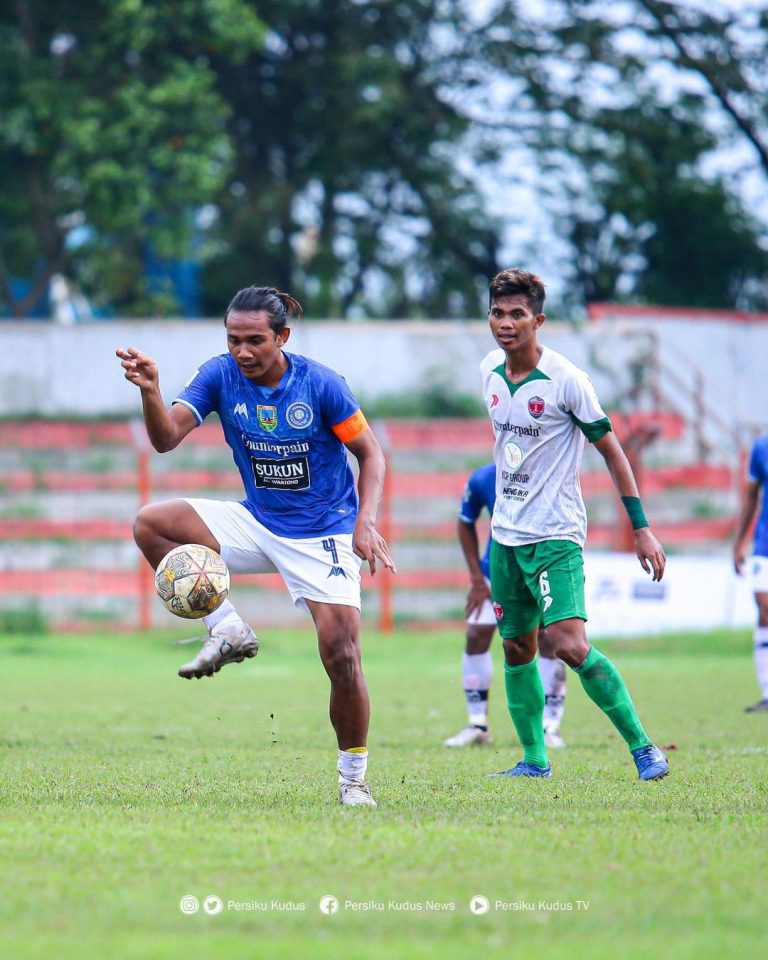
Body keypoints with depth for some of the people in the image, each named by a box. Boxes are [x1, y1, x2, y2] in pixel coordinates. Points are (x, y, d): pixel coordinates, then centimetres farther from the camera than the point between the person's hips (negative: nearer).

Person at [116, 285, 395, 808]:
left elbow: (370, 454, -6)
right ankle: (228, 631, -6)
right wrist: (150, 391, -37)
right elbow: (167, 438, -17)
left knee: (342, 656, -15)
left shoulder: (321, 384, -16)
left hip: (323, 535, -4)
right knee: (151, 523, -18)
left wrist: (366, 523, -20)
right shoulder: (221, 375, -8)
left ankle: (354, 779, 4)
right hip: (257, 523, 4)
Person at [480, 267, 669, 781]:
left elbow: (611, 450, -8)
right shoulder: (490, 372, 4)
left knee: (570, 645, -19)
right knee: (516, 647, 11)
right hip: (506, 535, 7)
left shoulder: (566, 380, -15)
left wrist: (641, 528, -10)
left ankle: (642, 745, -10)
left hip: (556, 535, -7)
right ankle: (534, 759, 23)